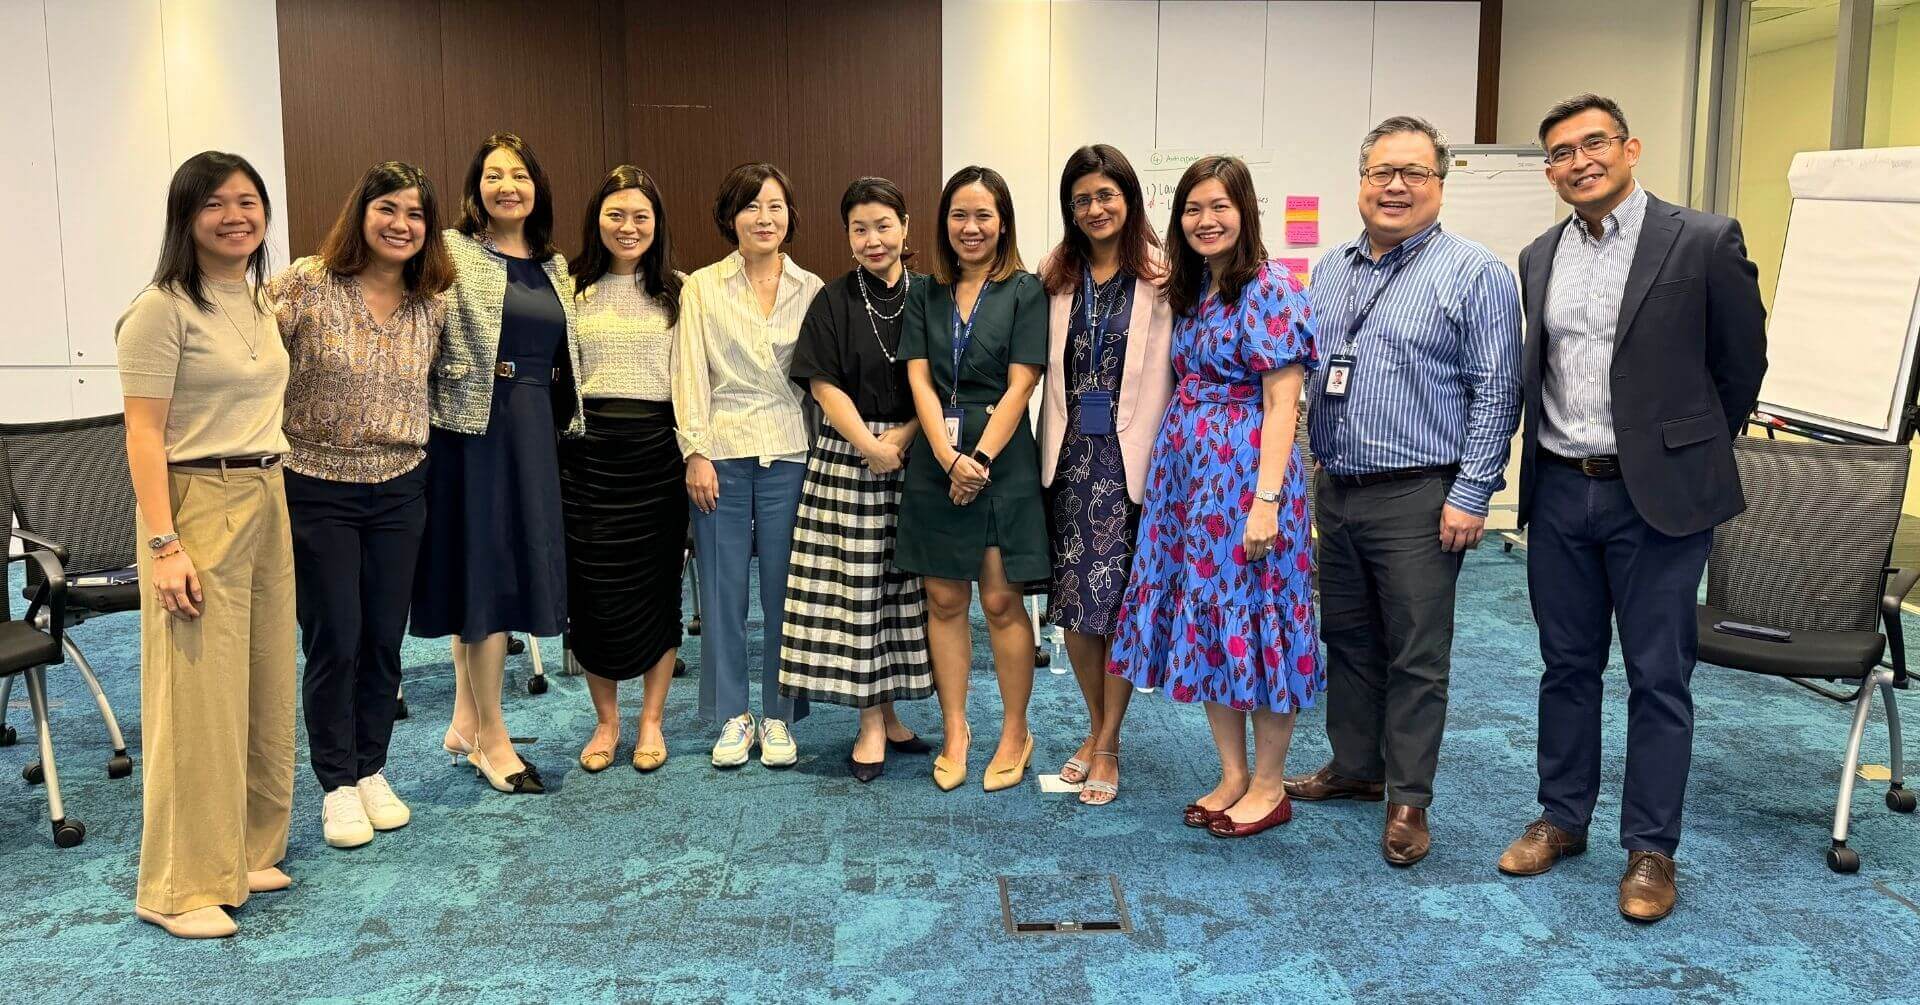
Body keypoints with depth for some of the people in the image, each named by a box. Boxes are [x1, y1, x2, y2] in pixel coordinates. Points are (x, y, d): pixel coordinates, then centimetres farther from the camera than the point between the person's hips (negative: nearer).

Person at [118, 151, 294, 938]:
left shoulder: (258, 302, 14)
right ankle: (181, 887, 9)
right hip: (197, 505, -8)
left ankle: (245, 851, 25)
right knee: (199, 696, -3)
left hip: (267, 503, 8)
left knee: (265, 686, 11)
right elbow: (144, 436, -14)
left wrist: (269, 496, 15)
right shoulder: (164, 309, -10)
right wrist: (163, 547, -20)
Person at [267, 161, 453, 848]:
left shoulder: (432, 305, 3)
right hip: (316, 489, -4)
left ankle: (372, 769, 28)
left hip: (400, 490, 4)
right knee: (334, 642, 2)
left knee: (384, 639, 10)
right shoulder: (305, 284, -10)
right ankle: (338, 784, 19)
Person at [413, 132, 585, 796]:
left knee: (511, 565, 11)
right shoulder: (453, 254, -5)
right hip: (476, 426, -6)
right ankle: (491, 738, 9)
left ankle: (466, 721, 25)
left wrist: (567, 423, 14)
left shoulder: (554, 266, 14)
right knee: (484, 569, -2)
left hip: (536, 431, 6)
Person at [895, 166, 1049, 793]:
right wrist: (948, 457, -11)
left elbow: (1019, 386, -6)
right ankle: (954, 732, 17)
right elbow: (919, 380, 2)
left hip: (1002, 462, -3)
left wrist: (979, 458, -13)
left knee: (1001, 601, 0)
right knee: (944, 601, 6)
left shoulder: (1025, 292, 1)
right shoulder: (925, 296, 11)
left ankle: (1015, 733, 15)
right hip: (935, 462, 3)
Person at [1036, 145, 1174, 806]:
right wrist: (1051, 451, 7)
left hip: (1128, 456, -5)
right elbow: (1051, 370, 13)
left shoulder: (1159, 277, -4)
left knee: (1118, 603, 0)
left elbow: (1166, 376, -8)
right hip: (1069, 455, 5)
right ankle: (1097, 728, 27)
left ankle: (1107, 748, 14)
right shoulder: (1059, 276, 12)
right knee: (1072, 602, 9)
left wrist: (1157, 463, -11)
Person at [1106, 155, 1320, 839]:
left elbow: (1281, 402, -15)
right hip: (1185, 469, 8)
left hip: (1244, 471, -8)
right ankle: (1232, 775, 23)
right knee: (1203, 621, 11)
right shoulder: (1187, 291, 13)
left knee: (1252, 616, 0)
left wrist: (1267, 499, -20)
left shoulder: (1270, 289, -9)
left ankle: (1269, 786, 15)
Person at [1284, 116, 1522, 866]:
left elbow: (1495, 393, -10)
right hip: (1335, 492, 6)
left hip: (1418, 500, -6)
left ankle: (1408, 799, 14)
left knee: (1416, 657, 2)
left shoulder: (1475, 274, -7)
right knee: (1347, 639, 16)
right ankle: (1354, 767, 32)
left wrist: (1471, 495, -15)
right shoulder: (1330, 270, 12)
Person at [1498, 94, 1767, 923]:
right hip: (1558, 492, 4)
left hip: (1656, 496, -4)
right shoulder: (1538, 258, 8)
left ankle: (1650, 849, 17)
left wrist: (1689, 458, 9)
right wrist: (1546, 463, 15)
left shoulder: (1704, 242, -7)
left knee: (1658, 678, 5)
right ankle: (1562, 817, 28)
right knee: (1566, 667, 14)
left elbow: (1740, 364, 1)